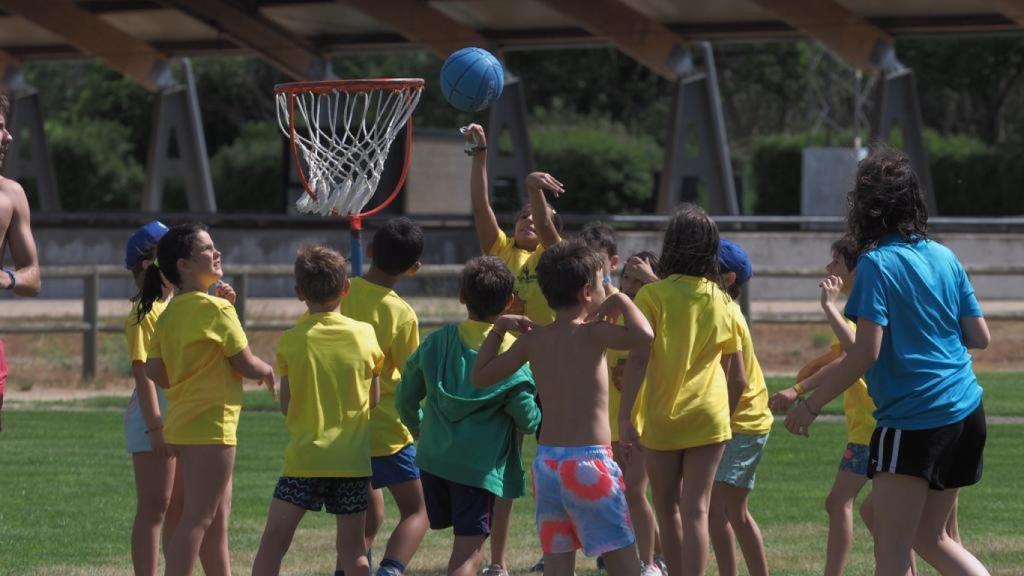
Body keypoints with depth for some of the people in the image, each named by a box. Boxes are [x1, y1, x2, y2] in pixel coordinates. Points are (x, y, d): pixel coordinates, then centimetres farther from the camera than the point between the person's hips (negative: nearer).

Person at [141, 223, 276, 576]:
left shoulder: (170, 313, 10)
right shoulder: (216, 308, -13)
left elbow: (156, 372, 9)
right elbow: (246, 364, -11)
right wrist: (268, 372, 11)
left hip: (182, 421, 9)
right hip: (211, 423, -9)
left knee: (217, 519, 15)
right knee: (197, 518, -10)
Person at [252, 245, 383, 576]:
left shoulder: (292, 340, -4)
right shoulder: (365, 335, 0)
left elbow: (286, 406, 3)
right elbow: (374, 399, 7)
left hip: (304, 458, -2)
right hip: (354, 459, 2)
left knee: (273, 542, 1)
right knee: (353, 548, 8)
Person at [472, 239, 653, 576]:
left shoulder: (533, 340, 7)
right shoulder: (592, 334, -10)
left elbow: (481, 377, 16)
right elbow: (643, 336, -28)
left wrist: (498, 329, 23)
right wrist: (621, 301, -10)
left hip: (546, 460, 6)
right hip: (588, 460, -6)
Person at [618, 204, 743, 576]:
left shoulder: (653, 295, -7)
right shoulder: (720, 300, 4)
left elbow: (638, 358, -14)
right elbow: (736, 371, 11)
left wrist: (626, 415, -14)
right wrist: (728, 412, 27)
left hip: (660, 418, -2)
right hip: (708, 417, 2)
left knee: (667, 510, 13)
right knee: (696, 510, -4)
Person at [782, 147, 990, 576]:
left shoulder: (876, 264, -11)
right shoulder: (945, 257, 8)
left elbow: (865, 353, -17)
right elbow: (979, 337, 12)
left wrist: (810, 405, -9)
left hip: (912, 422, -8)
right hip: (965, 413, 8)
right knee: (930, 538, 19)